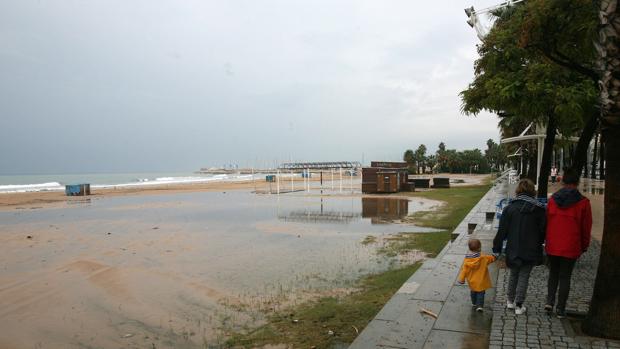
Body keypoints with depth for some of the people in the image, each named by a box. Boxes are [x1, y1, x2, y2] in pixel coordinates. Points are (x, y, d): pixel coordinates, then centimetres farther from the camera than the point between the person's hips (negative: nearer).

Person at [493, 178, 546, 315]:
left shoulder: (510, 208, -9)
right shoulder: (539, 209, -8)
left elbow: (502, 231, -7)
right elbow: (543, 231, -1)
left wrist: (497, 248, 1)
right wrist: (538, 245, 16)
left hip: (513, 250, 1)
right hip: (530, 251, -1)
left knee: (513, 275, 19)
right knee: (524, 277, 9)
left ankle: (510, 301, 27)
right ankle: (519, 306, 14)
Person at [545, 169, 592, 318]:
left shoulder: (552, 199, 0)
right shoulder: (583, 202, -7)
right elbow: (586, 228, -2)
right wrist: (584, 247, 11)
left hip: (552, 246, 2)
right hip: (570, 248, -2)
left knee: (553, 273, 19)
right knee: (565, 277, 8)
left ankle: (549, 301, 9)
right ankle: (560, 309, 13)